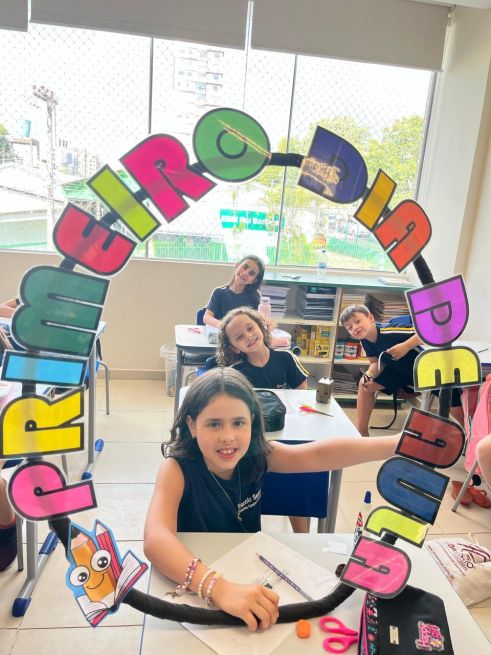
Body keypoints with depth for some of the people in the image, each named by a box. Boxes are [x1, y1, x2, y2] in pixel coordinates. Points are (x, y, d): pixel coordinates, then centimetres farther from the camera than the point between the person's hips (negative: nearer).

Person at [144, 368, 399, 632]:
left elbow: (318, 455, -26)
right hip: (193, 591, -4)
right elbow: (155, 540, -38)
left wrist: (394, 444, -38)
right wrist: (219, 588, -52)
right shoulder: (177, 469, -24)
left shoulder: (257, 455, -13)